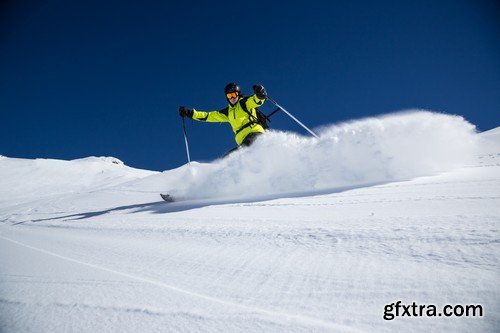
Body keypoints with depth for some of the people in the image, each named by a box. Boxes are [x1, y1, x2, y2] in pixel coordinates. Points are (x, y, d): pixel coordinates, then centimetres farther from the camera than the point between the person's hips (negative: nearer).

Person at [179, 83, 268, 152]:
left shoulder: (245, 102, 11)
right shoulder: (228, 112, 27)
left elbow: (258, 100, -7)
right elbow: (209, 116, 30)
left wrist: (260, 94, -32)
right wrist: (190, 113, 28)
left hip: (254, 133, -6)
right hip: (243, 142, 6)